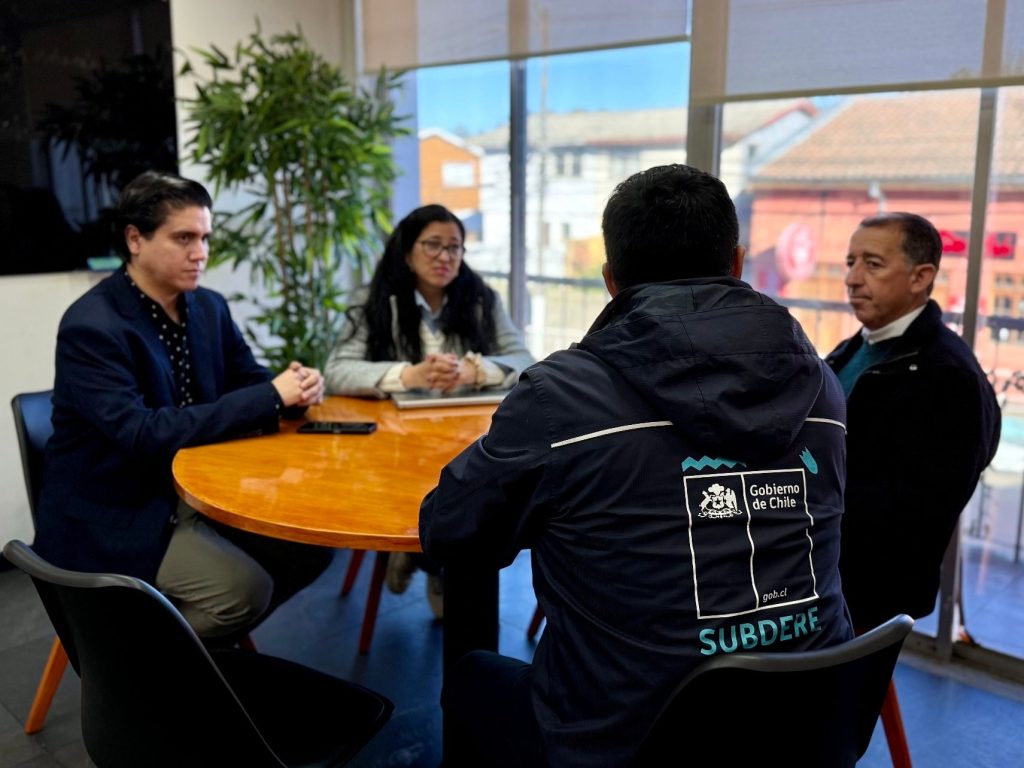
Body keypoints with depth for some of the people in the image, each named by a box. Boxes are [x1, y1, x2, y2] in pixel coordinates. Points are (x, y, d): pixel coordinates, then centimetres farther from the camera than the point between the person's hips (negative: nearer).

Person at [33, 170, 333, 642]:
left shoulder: (208, 307, 4)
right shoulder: (91, 327, -20)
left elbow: (248, 381, 11)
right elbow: (141, 435, -28)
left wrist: (294, 389, -15)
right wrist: (269, 396, -29)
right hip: (115, 515, -7)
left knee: (311, 547, -3)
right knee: (245, 588, -23)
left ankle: (209, 640, 17)